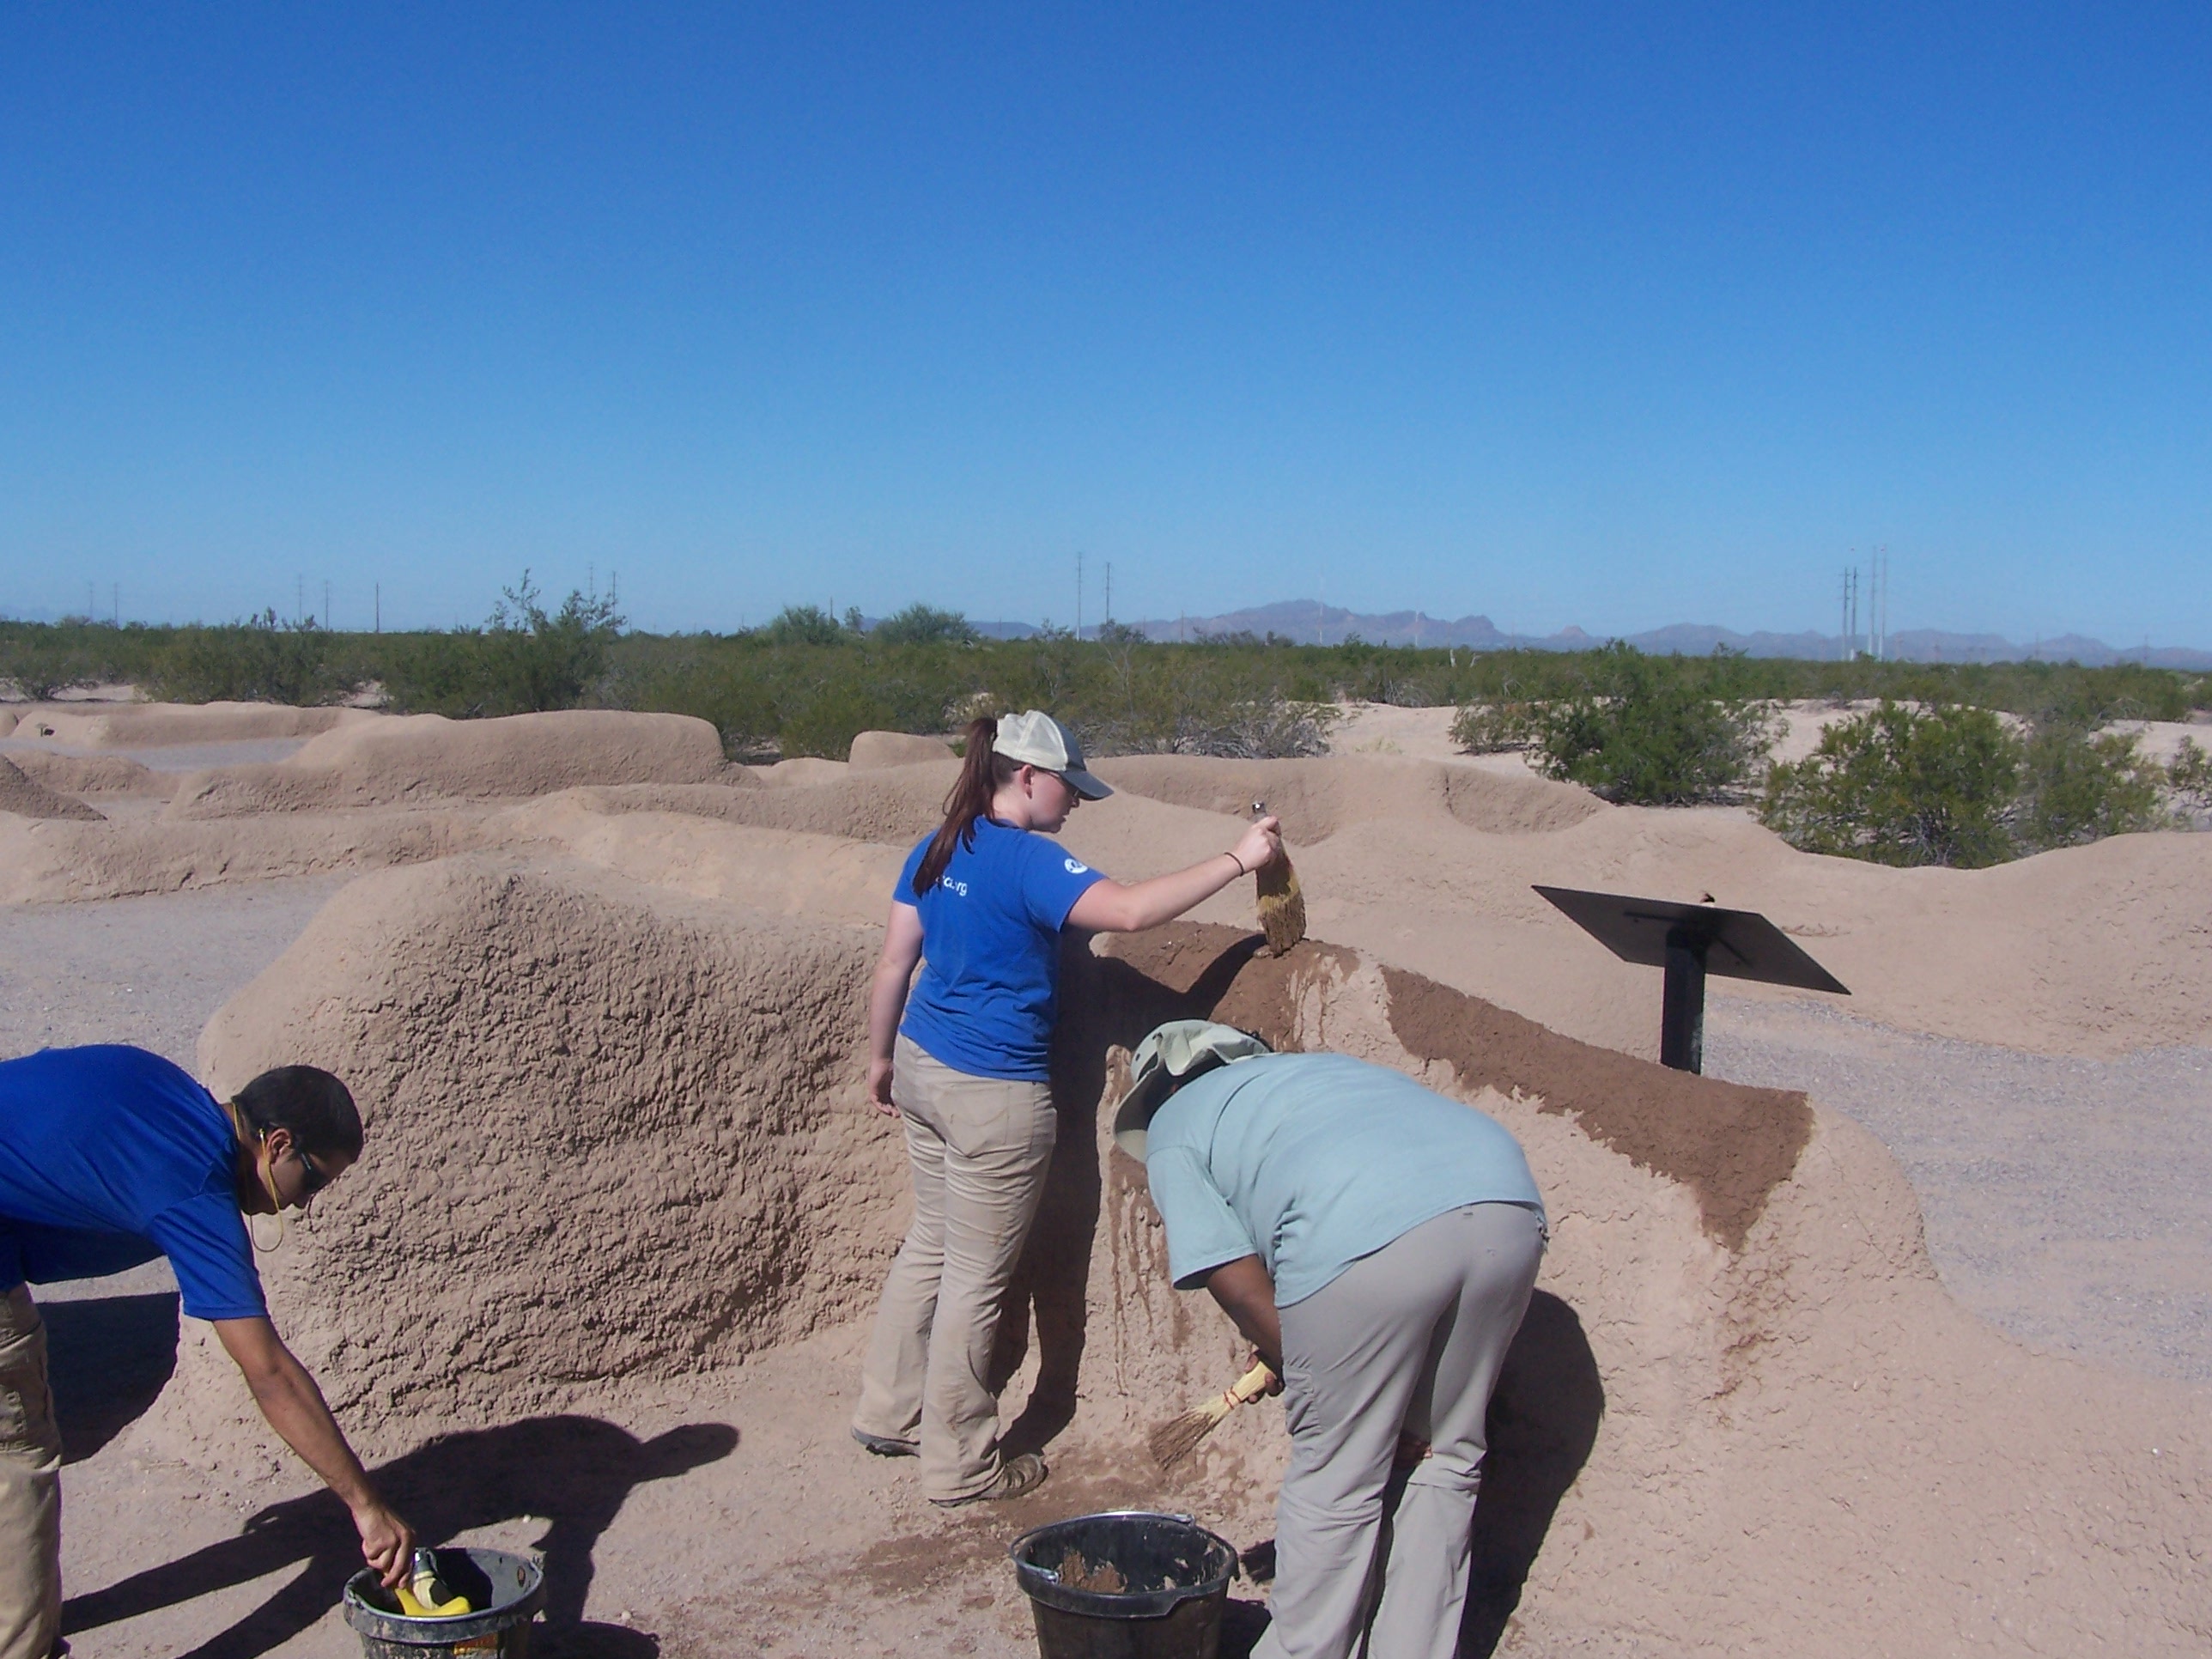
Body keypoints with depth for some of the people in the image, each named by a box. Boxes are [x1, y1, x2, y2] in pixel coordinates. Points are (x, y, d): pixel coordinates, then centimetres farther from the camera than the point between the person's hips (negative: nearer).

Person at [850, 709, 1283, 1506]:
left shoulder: (935, 851, 6)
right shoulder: (1028, 861, -19)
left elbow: (893, 965, 10)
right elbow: (1130, 910, -31)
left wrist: (882, 1058, 21)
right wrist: (1236, 860, -24)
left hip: (923, 1068, 9)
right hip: (994, 1094, -9)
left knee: (930, 1243, 22)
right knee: (977, 1278, 4)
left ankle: (887, 1412, 33)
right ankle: (958, 1464, 17)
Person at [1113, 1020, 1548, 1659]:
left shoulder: (1174, 1130, 22)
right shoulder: (1319, 1067, 39)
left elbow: (1241, 1289, 8)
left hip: (1366, 1242, -6)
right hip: (1509, 1207, 6)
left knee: (1334, 1482, 11)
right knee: (1444, 1462, 21)